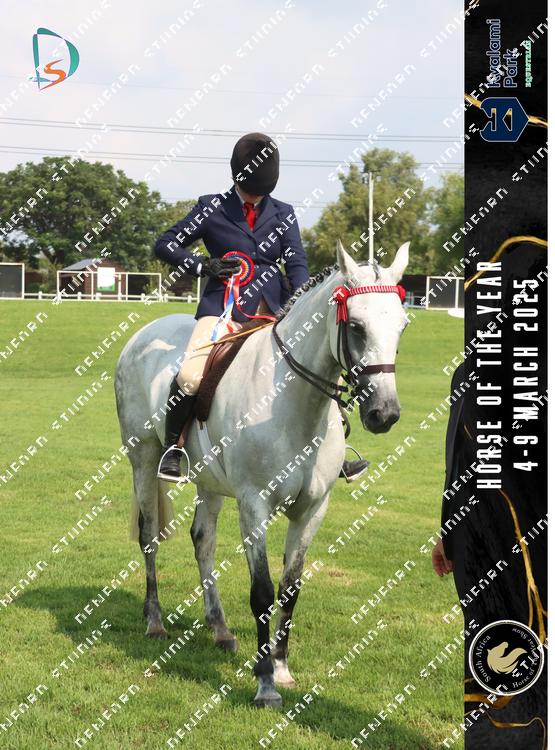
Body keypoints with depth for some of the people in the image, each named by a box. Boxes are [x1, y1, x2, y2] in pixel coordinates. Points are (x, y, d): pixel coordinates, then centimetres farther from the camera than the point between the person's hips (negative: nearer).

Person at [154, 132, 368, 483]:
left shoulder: (283, 214, 13)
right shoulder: (212, 208, 5)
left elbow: (297, 263, 4)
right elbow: (165, 245, 9)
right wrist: (203, 265, -7)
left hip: (273, 310, 3)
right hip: (224, 308, -3)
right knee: (191, 376, -26)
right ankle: (173, 446, -4)